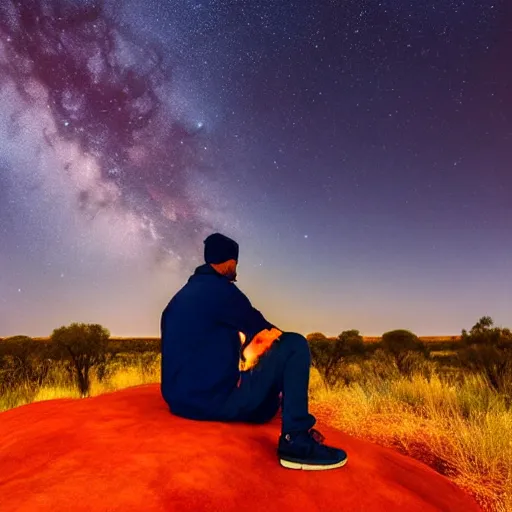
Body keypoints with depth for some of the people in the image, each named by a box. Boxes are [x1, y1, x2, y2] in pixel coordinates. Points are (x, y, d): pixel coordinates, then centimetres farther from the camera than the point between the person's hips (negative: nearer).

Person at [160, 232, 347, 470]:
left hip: (181, 402, 10)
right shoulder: (220, 289, -10)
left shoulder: (179, 298, 16)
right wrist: (272, 334, 21)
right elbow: (260, 327, 1)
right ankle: (296, 441, -9)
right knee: (294, 345, -9)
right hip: (216, 400, -9)